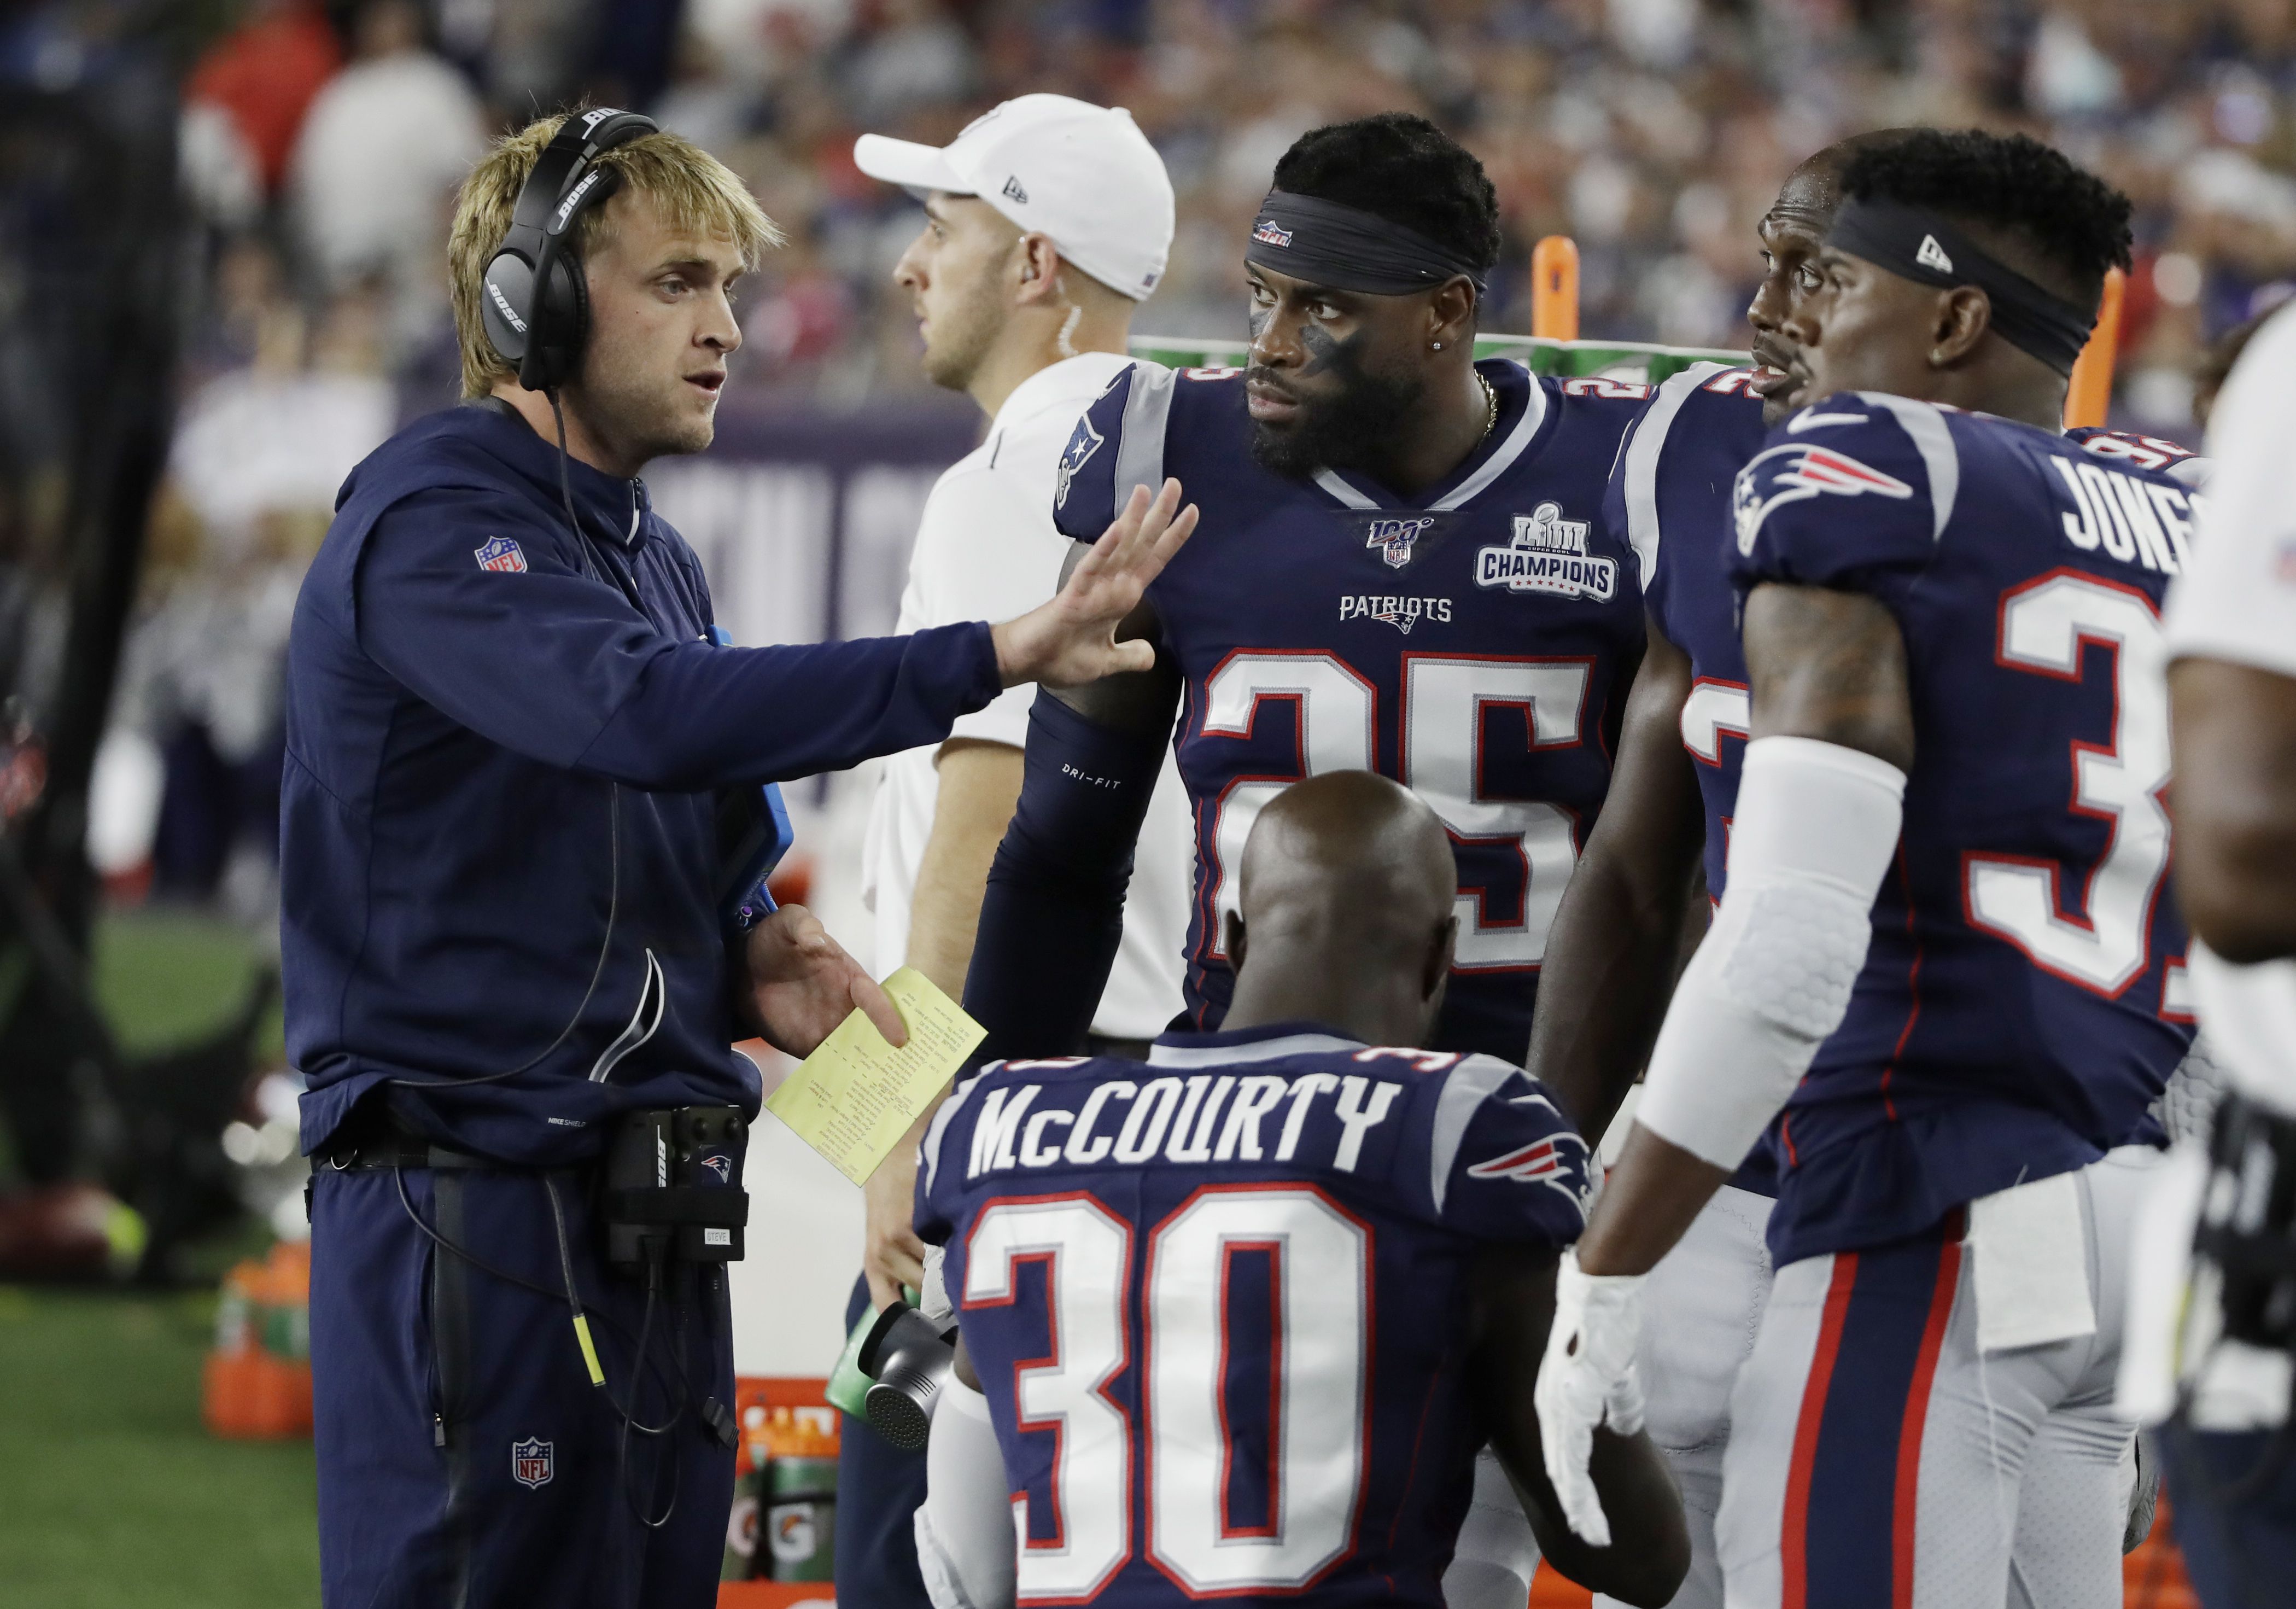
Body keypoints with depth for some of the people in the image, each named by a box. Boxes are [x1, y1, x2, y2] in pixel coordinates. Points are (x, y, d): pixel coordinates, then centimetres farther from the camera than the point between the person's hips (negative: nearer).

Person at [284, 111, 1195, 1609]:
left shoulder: (653, 556, 19)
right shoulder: (434, 525, -12)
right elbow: (649, 713, -30)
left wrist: (749, 945, 2)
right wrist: (998, 656, -33)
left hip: (657, 1212, 9)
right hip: (477, 1191, -9)